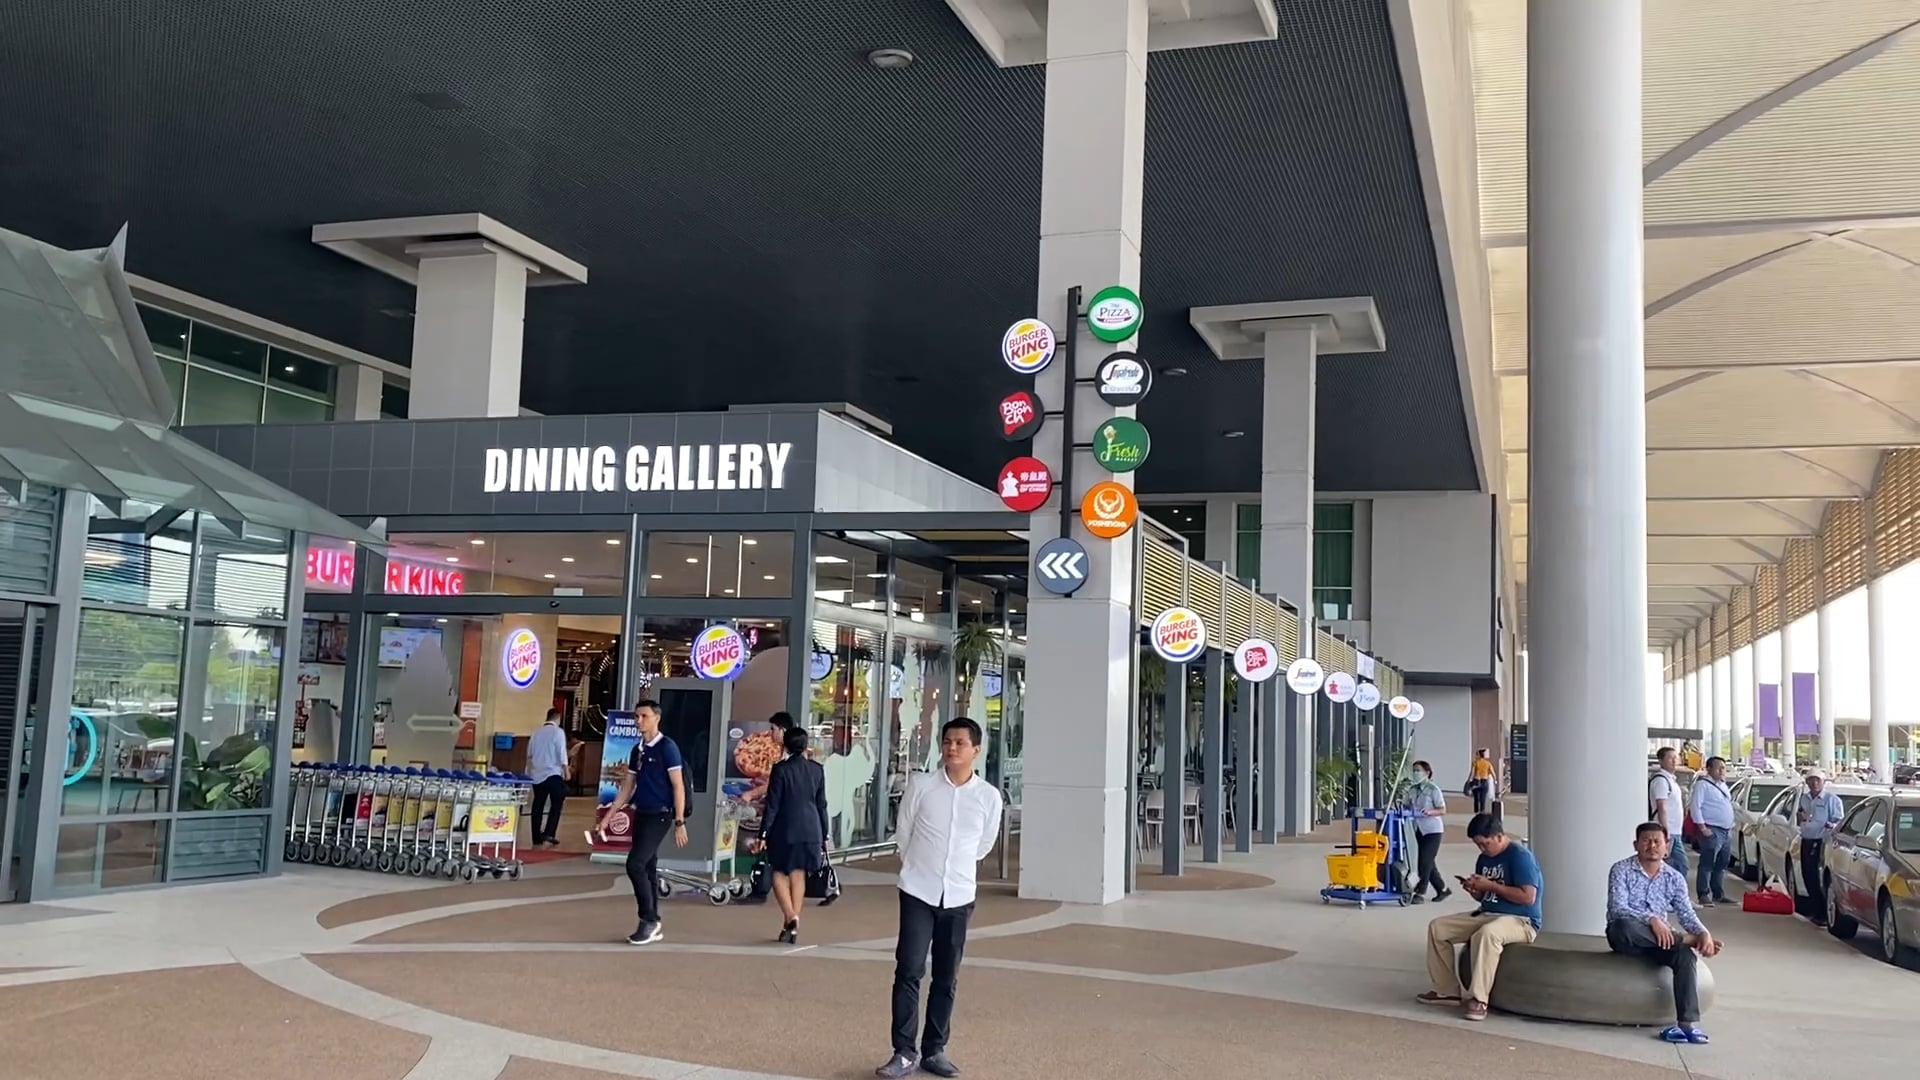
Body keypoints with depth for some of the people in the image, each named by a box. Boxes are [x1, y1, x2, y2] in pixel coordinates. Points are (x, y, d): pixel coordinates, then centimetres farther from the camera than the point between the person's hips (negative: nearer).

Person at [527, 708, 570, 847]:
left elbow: (529, 754, 18)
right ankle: (549, 833, -9)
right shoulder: (558, 731, -5)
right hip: (553, 773, -5)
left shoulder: (537, 732, 11)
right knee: (556, 803, 3)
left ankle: (537, 838, 7)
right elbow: (562, 752, -11)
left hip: (537, 774, 5)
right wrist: (566, 770, -7)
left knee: (538, 806, 7)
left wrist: (530, 771, 33)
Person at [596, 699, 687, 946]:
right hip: (641, 814, 7)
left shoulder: (667, 747, -10)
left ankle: (649, 920, -2)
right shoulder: (637, 750, 12)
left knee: (635, 865, -14)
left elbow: (678, 786, -12)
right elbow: (627, 787, 18)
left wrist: (679, 822, -16)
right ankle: (652, 926, 15)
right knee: (648, 869, 9)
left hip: (659, 815, -7)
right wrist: (608, 816, 14)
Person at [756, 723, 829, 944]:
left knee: (779, 873, 9)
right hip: (810, 830, 4)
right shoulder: (817, 770, 3)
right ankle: (793, 926, 10)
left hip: (784, 829, -4)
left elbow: (772, 804, -10)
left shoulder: (781, 768, -9)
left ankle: (790, 917, -9)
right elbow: (822, 804, 7)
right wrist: (824, 836, 14)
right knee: (798, 875, 9)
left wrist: (763, 833, -4)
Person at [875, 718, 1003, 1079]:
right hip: (918, 892, -2)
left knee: (947, 978, 9)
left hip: (959, 896, 2)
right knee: (909, 971, -6)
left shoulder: (989, 796, -2)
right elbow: (902, 833, 7)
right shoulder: (921, 785, -5)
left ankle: (934, 1051, 21)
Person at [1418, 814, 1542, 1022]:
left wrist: (1490, 885, -18)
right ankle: (1447, 990, 2)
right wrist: (1473, 890, -3)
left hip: (1519, 920, -9)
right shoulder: (1485, 858, 12)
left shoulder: (1520, 856, -13)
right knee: (1437, 927, -1)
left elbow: (1528, 897, -22)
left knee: (1486, 934, -41)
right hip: (1486, 914, 9)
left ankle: (1478, 999, -34)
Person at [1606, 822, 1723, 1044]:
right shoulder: (1621, 870, -7)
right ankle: (1687, 939, -24)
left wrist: (1704, 934, -21)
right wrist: (1651, 919, -33)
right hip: (1626, 937, -3)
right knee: (1624, 925, -40)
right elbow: (1617, 908, -18)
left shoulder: (1675, 878, 7)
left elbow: (1686, 914, 1)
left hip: (1660, 938, 3)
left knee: (1685, 954, -29)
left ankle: (1688, 1022, -32)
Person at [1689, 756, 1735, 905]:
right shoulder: (1702, 784, -7)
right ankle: (1703, 895, -12)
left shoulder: (1723, 784, 19)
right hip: (1712, 831, -9)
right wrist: (1702, 827, -19)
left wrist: (1732, 826, 17)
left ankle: (1719, 894, 19)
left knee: (1721, 865, 12)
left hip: (1727, 831, 9)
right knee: (1708, 864, -11)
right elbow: (1696, 806, -13)